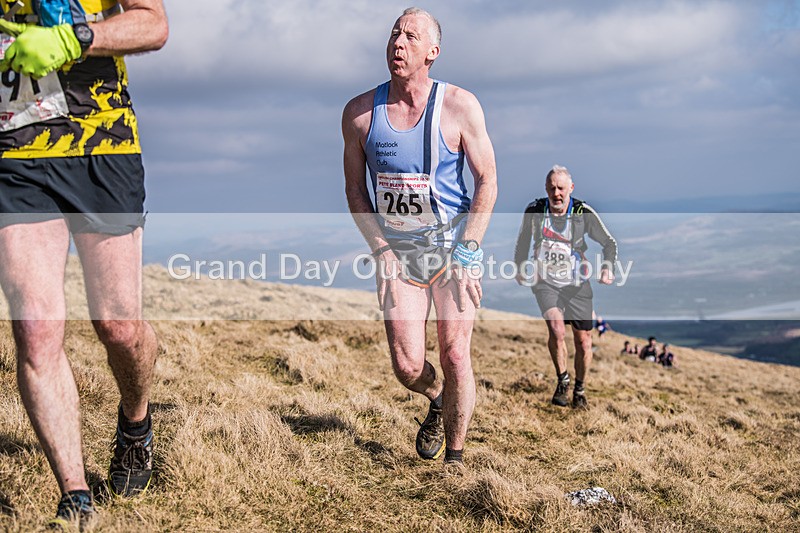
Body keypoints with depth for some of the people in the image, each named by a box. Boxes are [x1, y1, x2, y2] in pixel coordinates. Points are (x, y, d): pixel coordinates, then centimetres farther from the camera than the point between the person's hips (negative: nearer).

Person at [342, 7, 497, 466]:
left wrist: (467, 253, -12)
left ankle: (455, 460, 12)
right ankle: (437, 401, 31)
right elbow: (355, 190, 6)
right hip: (396, 251, 2)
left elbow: (487, 181, -5)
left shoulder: (459, 106, -10)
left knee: (455, 356, -5)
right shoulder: (360, 112, -3)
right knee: (408, 367, -5)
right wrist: (381, 250, -5)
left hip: (454, 246, -2)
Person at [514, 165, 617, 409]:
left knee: (583, 340, 2)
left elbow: (609, 243, 0)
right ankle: (562, 381, -2)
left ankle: (579, 391, 25)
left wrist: (607, 268, -15)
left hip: (577, 284, 1)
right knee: (556, 327, -24)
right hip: (545, 282, -1)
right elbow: (523, 240, 13)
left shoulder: (584, 212, -11)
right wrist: (520, 268, 16)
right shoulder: (534, 210, -7)